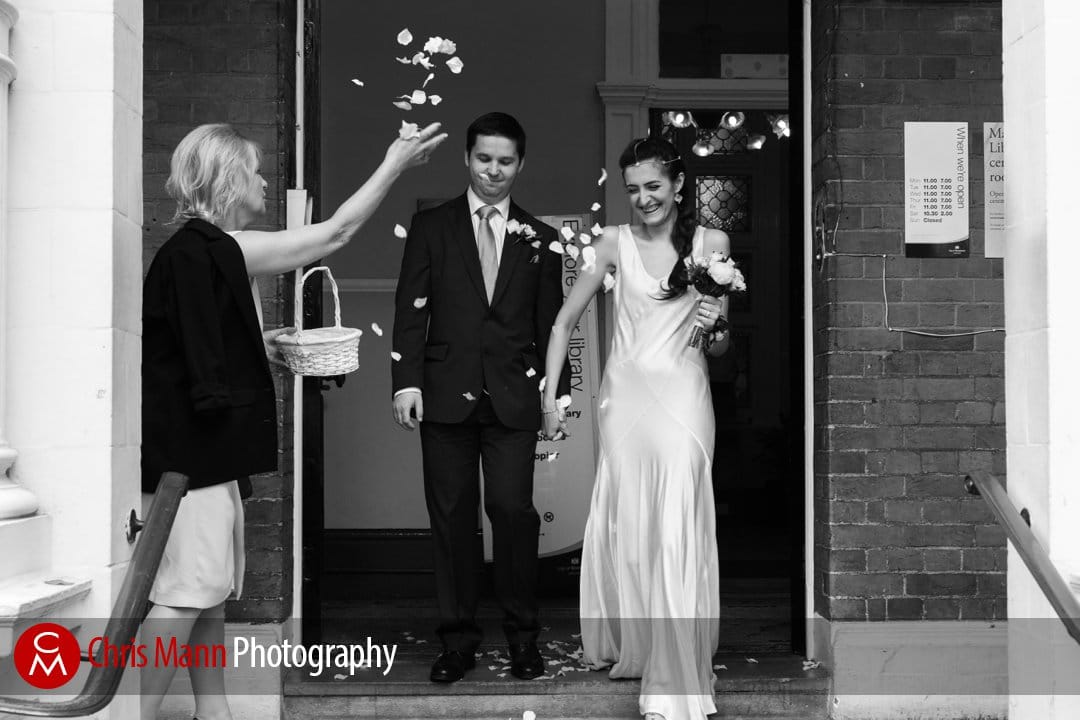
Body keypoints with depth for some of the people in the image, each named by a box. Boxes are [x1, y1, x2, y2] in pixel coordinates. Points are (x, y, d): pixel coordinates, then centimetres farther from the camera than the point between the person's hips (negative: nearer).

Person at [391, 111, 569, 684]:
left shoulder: (538, 238, 11)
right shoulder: (430, 227, 7)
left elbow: (550, 323, 12)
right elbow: (411, 310, 2)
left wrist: (558, 393, 8)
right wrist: (407, 381, -8)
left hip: (513, 397, 0)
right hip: (446, 394, 0)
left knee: (513, 509, -8)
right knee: (451, 517, 4)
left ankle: (522, 634, 8)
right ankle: (457, 638, 15)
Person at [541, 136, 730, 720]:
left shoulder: (711, 243, 3)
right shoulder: (615, 243, 2)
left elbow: (719, 347, 9)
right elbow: (563, 322, 6)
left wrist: (715, 327, -13)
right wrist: (550, 394, 0)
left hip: (682, 394, -1)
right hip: (625, 392, 2)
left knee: (675, 527, -9)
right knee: (622, 522, 10)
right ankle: (626, 644, 33)